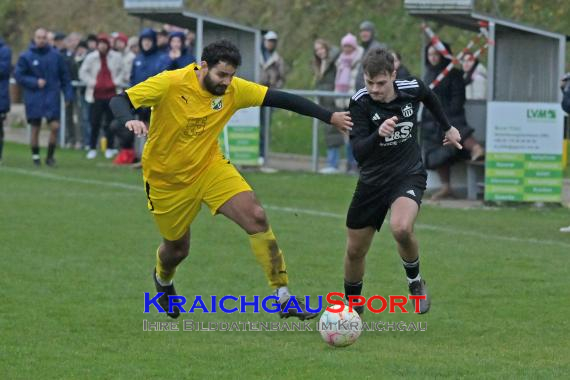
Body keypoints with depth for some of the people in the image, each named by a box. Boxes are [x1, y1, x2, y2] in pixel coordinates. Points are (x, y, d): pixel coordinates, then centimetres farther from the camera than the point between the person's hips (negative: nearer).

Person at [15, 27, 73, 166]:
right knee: (35, 129, 4)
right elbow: (18, 75, -3)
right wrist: (35, 82, -13)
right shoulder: (26, 57, -3)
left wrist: (68, 94, 3)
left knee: (55, 126, -8)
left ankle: (50, 156, 7)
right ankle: (35, 156, 17)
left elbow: (64, 76, 8)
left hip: (52, 96, 1)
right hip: (34, 99, -1)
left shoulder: (55, 55, 2)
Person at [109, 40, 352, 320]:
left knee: (256, 217, -19)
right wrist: (129, 120, -50)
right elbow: (120, 101, -26)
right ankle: (163, 280, 53)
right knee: (177, 248, 13)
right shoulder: (170, 84, -23)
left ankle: (283, 296, -13)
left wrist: (329, 117, -11)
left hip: (209, 167, 3)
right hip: (167, 179, -3)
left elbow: (281, 99, -7)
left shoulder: (233, 90, -12)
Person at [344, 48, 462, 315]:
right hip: (373, 180, 1)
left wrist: (448, 128, 26)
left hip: (409, 175, -1)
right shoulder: (361, 103, -18)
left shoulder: (412, 90, -11)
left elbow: (430, 98, 16)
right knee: (354, 251, 7)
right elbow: (358, 153, -27)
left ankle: (415, 280, -2)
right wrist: (379, 134, -45)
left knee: (401, 228, -31)